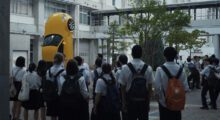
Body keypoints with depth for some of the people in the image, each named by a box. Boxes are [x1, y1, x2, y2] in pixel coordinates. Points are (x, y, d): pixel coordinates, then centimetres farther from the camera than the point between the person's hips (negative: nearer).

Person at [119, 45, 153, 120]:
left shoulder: (125, 68, -8)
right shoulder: (148, 68, -3)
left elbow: (123, 87, -5)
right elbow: (150, 87, 0)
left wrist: (124, 103, 4)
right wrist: (148, 102, 9)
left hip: (131, 101, -1)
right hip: (144, 101, 2)